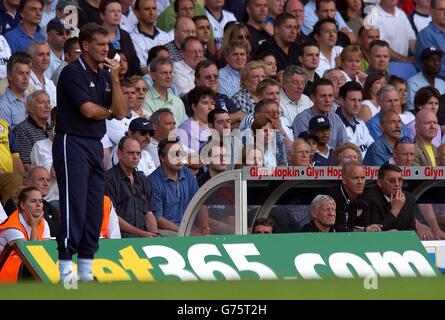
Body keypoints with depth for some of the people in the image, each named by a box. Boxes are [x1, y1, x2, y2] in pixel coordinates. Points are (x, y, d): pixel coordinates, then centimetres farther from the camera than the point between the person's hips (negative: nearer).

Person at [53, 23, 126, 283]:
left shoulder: (104, 76, 15)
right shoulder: (73, 73, -9)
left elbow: (120, 112, 7)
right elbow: (88, 110, -17)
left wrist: (115, 78, -3)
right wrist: (109, 112, 4)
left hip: (95, 145, 8)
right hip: (72, 142, -8)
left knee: (95, 210, 6)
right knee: (74, 205, -13)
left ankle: (86, 271, 10)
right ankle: (66, 270, -14)